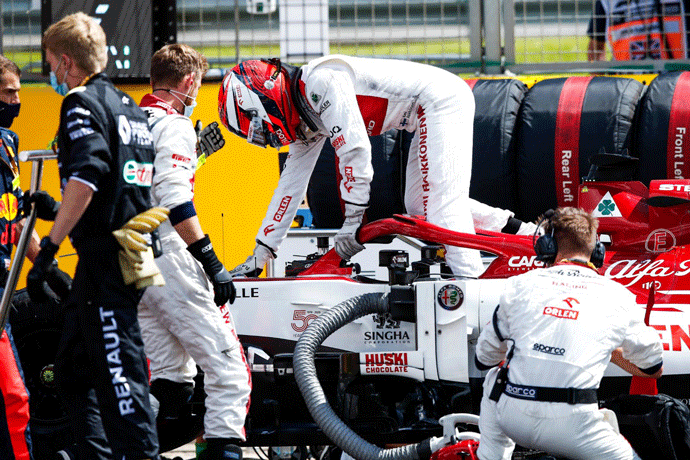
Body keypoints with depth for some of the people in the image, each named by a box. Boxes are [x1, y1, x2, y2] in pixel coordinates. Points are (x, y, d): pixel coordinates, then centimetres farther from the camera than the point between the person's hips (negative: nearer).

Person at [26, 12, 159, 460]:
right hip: (131, 256, 10)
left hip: (104, 257, -10)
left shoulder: (82, 102, -8)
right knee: (73, 370, 17)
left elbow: (86, 176, -22)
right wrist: (59, 213, 32)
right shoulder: (130, 108, 21)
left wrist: (49, 247, -20)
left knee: (118, 372, -12)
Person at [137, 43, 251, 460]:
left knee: (172, 378, 15)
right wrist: (212, 262, -19)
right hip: (167, 256, -9)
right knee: (227, 364, -9)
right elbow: (175, 200, -20)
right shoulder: (174, 124, -9)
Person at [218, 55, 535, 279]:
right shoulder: (306, 118, 13)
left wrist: (353, 221, -20)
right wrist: (259, 257, 16)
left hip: (440, 102, -10)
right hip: (429, 116, 10)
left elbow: (356, 150, -24)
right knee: (417, 207, 12)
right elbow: (291, 185, 18)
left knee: (440, 208, -18)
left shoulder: (321, 82, -19)